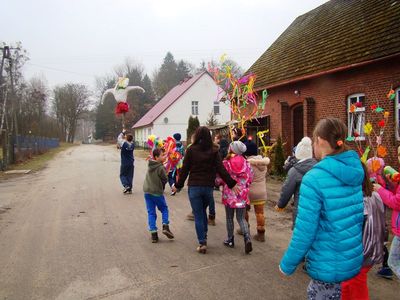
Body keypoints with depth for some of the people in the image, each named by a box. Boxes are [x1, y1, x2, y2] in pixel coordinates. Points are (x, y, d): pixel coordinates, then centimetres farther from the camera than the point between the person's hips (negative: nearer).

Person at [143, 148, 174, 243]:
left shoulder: (150, 165, 4)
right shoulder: (161, 168, -16)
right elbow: (165, 180, -10)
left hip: (147, 192, 6)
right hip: (157, 192, -6)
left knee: (151, 212, 8)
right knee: (164, 209, 15)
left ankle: (153, 233, 5)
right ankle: (165, 226, 0)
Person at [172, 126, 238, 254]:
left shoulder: (191, 150, -5)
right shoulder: (214, 151, -2)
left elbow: (185, 169, -2)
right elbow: (221, 169, -7)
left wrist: (178, 185, 8)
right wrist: (232, 184, -3)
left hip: (194, 187, -2)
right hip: (208, 187, 2)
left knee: (198, 215, 6)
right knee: (203, 212, 24)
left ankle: (202, 243, 5)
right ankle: (204, 238, 26)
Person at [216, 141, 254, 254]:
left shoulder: (225, 163, -12)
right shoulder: (246, 163, -4)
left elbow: (218, 180, -9)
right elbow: (250, 178, 3)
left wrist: (218, 183, 13)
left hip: (229, 195, -2)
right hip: (242, 195, 2)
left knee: (229, 218, 15)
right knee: (241, 218, 11)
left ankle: (230, 240, 26)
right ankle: (247, 239, -8)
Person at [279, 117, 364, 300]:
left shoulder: (314, 178, -23)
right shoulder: (356, 170, -2)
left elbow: (304, 231, -21)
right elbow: (355, 215, 9)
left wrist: (287, 264, -7)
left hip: (327, 265, -6)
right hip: (354, 260, 6)